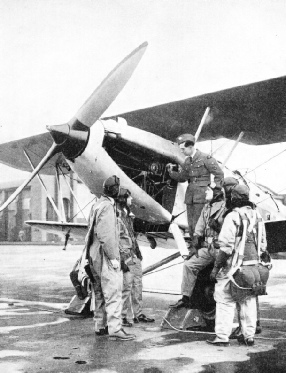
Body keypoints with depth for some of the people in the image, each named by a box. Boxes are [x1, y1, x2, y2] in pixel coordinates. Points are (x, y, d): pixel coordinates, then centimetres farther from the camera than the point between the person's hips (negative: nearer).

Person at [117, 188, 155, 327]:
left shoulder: (128, 214, 15)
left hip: (134, 254, 10)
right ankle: (121, 316, 4)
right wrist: (122, 259, -21)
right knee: (126, 286, -7)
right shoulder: (116, 215, -15)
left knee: (137, 284, 13)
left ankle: (138, 314, 23)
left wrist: (138, 251, 20)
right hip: (125, 255, -9)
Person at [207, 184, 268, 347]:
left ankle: (222, 337, 4)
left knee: (225, 301, 1)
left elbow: (226, 246, -17)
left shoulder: (233, 216, -14)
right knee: (249, 301, 14)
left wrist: (216, 267, -10)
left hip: (235, 266, -7)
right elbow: (263, 244, 15)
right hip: (254, 265, 7)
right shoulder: (257, 215, 9)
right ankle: (249, 336, 19)